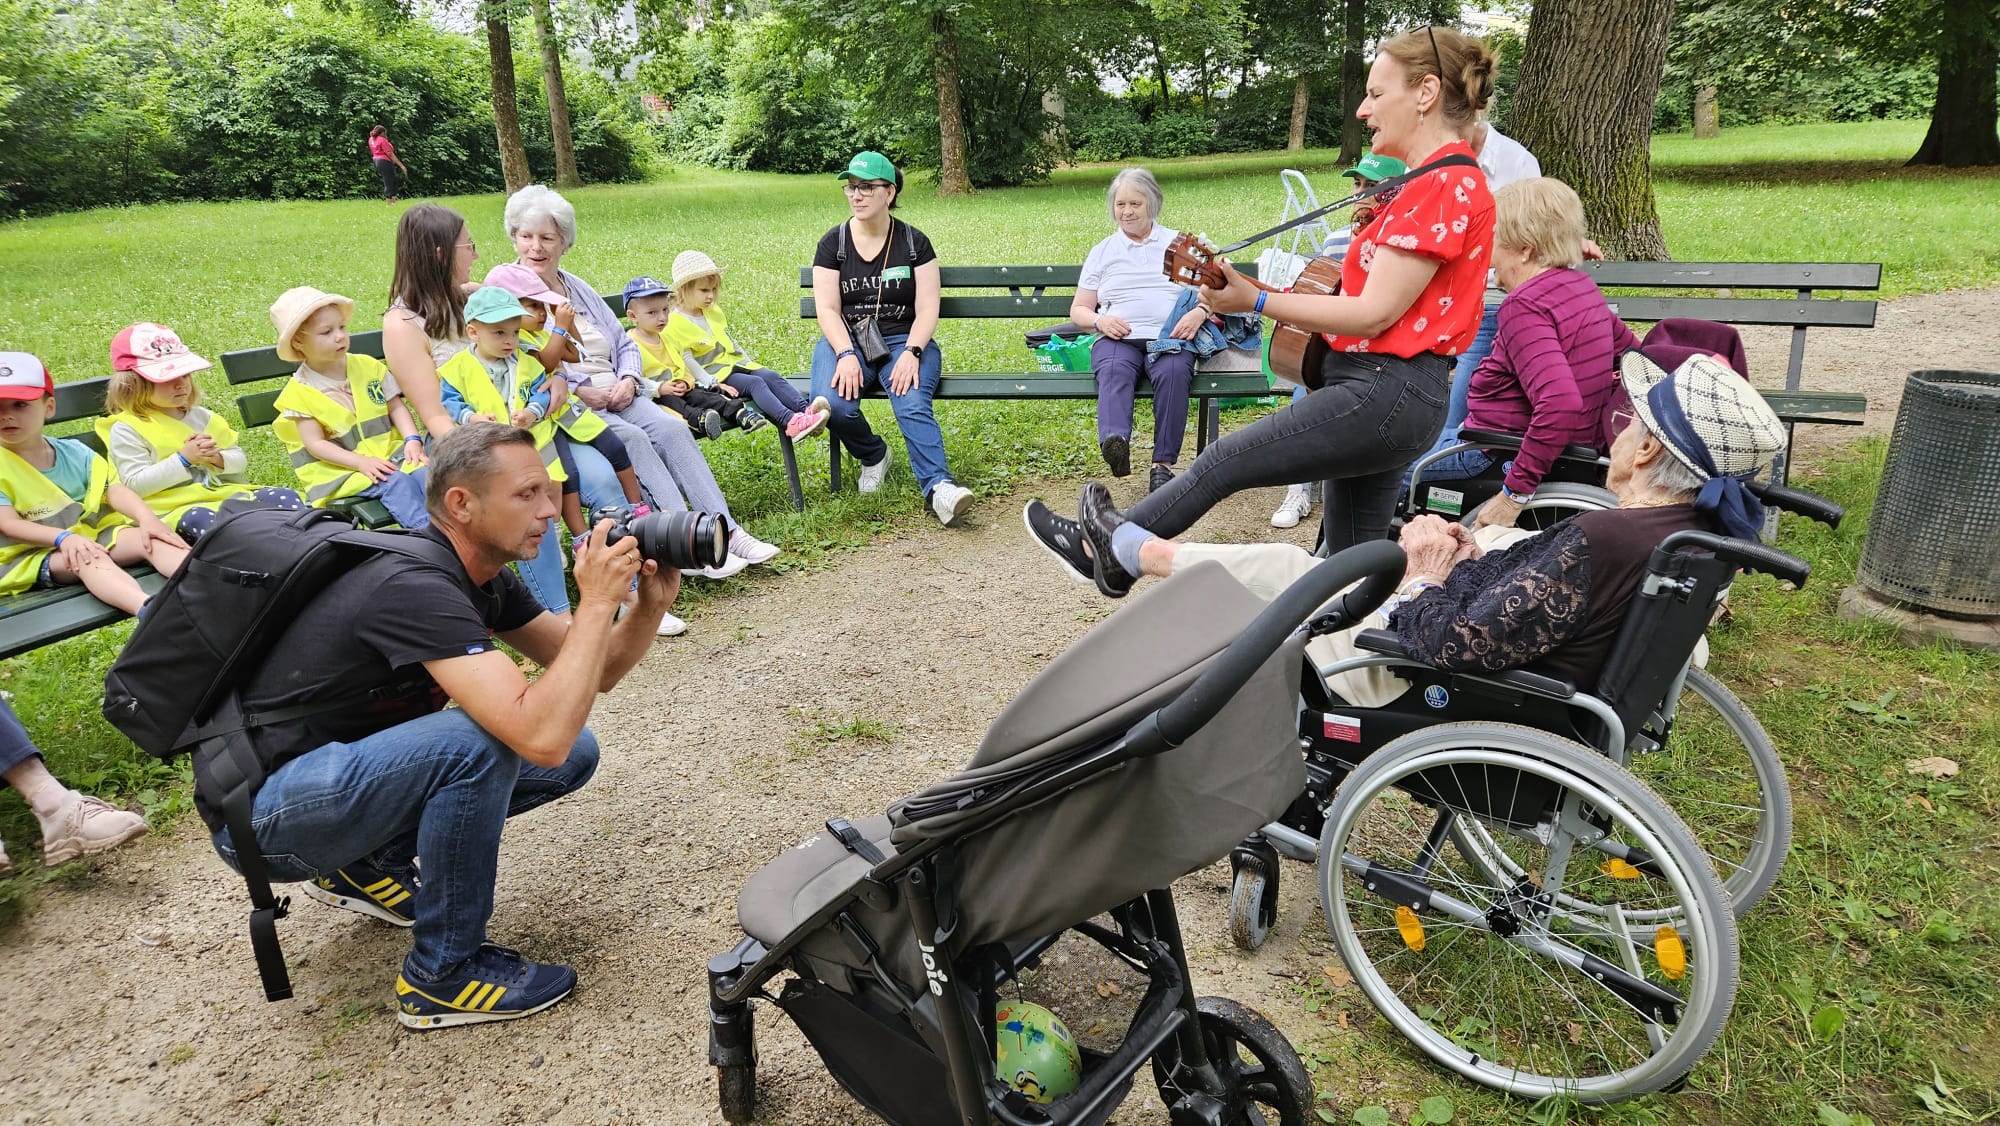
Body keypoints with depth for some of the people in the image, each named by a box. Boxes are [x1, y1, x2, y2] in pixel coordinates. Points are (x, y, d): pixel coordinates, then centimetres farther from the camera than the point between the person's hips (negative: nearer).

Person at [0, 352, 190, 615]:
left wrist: (147, 517, -24)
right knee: (88, 559, -35)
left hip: (92, 533, 4)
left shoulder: (74, 452, 12)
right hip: (33, 554, -4)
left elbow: (113, 489, -3)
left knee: (149, 538, -23)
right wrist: (64, 537, -30)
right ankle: (149, 609, -66)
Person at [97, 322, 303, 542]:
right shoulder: (126, 430, 1)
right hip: (174, 509, -6)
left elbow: (240, 460, 19)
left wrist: (219, 458, -4)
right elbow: (135, 484, -9)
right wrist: (183, 459, -13)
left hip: (225, 495, 6)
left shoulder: (201, 416, 17)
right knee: (202, 520, -40)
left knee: (285, 497, -15)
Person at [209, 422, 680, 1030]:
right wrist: (597, 601, -32)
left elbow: (593, 672, 4)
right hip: (257, 813, -9)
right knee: (481, 740, -33)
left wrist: (650, 605, -15)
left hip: (343, 770, 9)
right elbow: (542, 736, -40)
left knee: (575, 753, -1)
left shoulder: (483, 577, -1)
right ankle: (442, 973, -12)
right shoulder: (415, 588, -29)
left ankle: (368, 866, 13)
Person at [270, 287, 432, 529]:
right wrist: (361, 462, -21)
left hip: (391, 453, 3)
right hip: (342, 468, -3)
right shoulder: (300, 392, -2)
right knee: (396, 482, -32)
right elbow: (315, 444, -7)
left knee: (424, 471, -28)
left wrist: (413, 439, -10)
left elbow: (396, 407, 10)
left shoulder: (368, 366, 8)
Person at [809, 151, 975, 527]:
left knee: (913, 405, -32)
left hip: (904, 340, -1)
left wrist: (911, 352, -20)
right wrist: (846, 354, -20)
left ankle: (937, 487, -42)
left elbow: (927, 310, -1)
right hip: (846, 340, 1)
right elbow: (827, 309, -1)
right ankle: (873, 456, 0)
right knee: (831, 403, -29)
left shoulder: (914, 242, 6)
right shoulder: (833, 243, 7)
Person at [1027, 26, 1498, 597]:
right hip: (1389, 394, 10)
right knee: (1352, 562, 13)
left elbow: (1373, 314, -20)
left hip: (1384, 395, -10)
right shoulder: (1435, 181, 18)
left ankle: (1115, 545, 21)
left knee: (1224, 461, 3)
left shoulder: (1446, 185, -15)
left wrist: (1256, 300, -16)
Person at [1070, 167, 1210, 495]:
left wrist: (1199, 312, -9)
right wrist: (1099, 321, -3)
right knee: (1114, 370, -36)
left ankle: (1163, 465, -37)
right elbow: (1078, 310, 21)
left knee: (1174, 371, -36)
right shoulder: (1102, 251, 25)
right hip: (1118, 338, 1)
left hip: (1170, 336, 0)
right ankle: (1115, 443, -60)